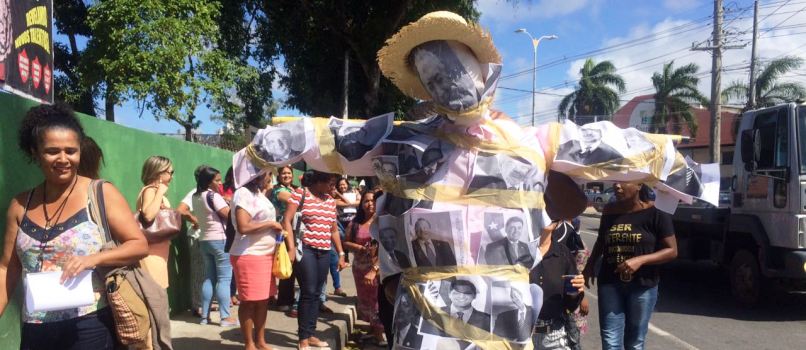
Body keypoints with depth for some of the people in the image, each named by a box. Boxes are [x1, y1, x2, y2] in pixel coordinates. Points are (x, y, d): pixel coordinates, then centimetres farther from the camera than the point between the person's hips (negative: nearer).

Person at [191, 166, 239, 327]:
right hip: (220, 239, -8)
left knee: (209, 278, 12)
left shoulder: (196, 197, 11)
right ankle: (226, 317, -5)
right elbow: (229, 215, -18)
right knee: (224, 279, -5)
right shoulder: (213, 195, -13)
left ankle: (205, 315, 14)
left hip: (205, 240, 8)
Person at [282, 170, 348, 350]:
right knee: (308, 292, -7)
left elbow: (334, 229, 20)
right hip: (305, 249, -6)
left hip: (324, 252, 6)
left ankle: (310, 334, 18)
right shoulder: (300, 194, -4)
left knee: (316, 294, 9)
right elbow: (287, 221, -8)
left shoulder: (331, 201, 14)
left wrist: (341, 254, 17)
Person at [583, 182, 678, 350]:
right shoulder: (609, 211, 3)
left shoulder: (655, 212, -9)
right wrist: (589, 266, 9)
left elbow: (672, 251, -7)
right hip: (610, 283, 3)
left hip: (642, 286, -3)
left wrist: (640, 260, -20)